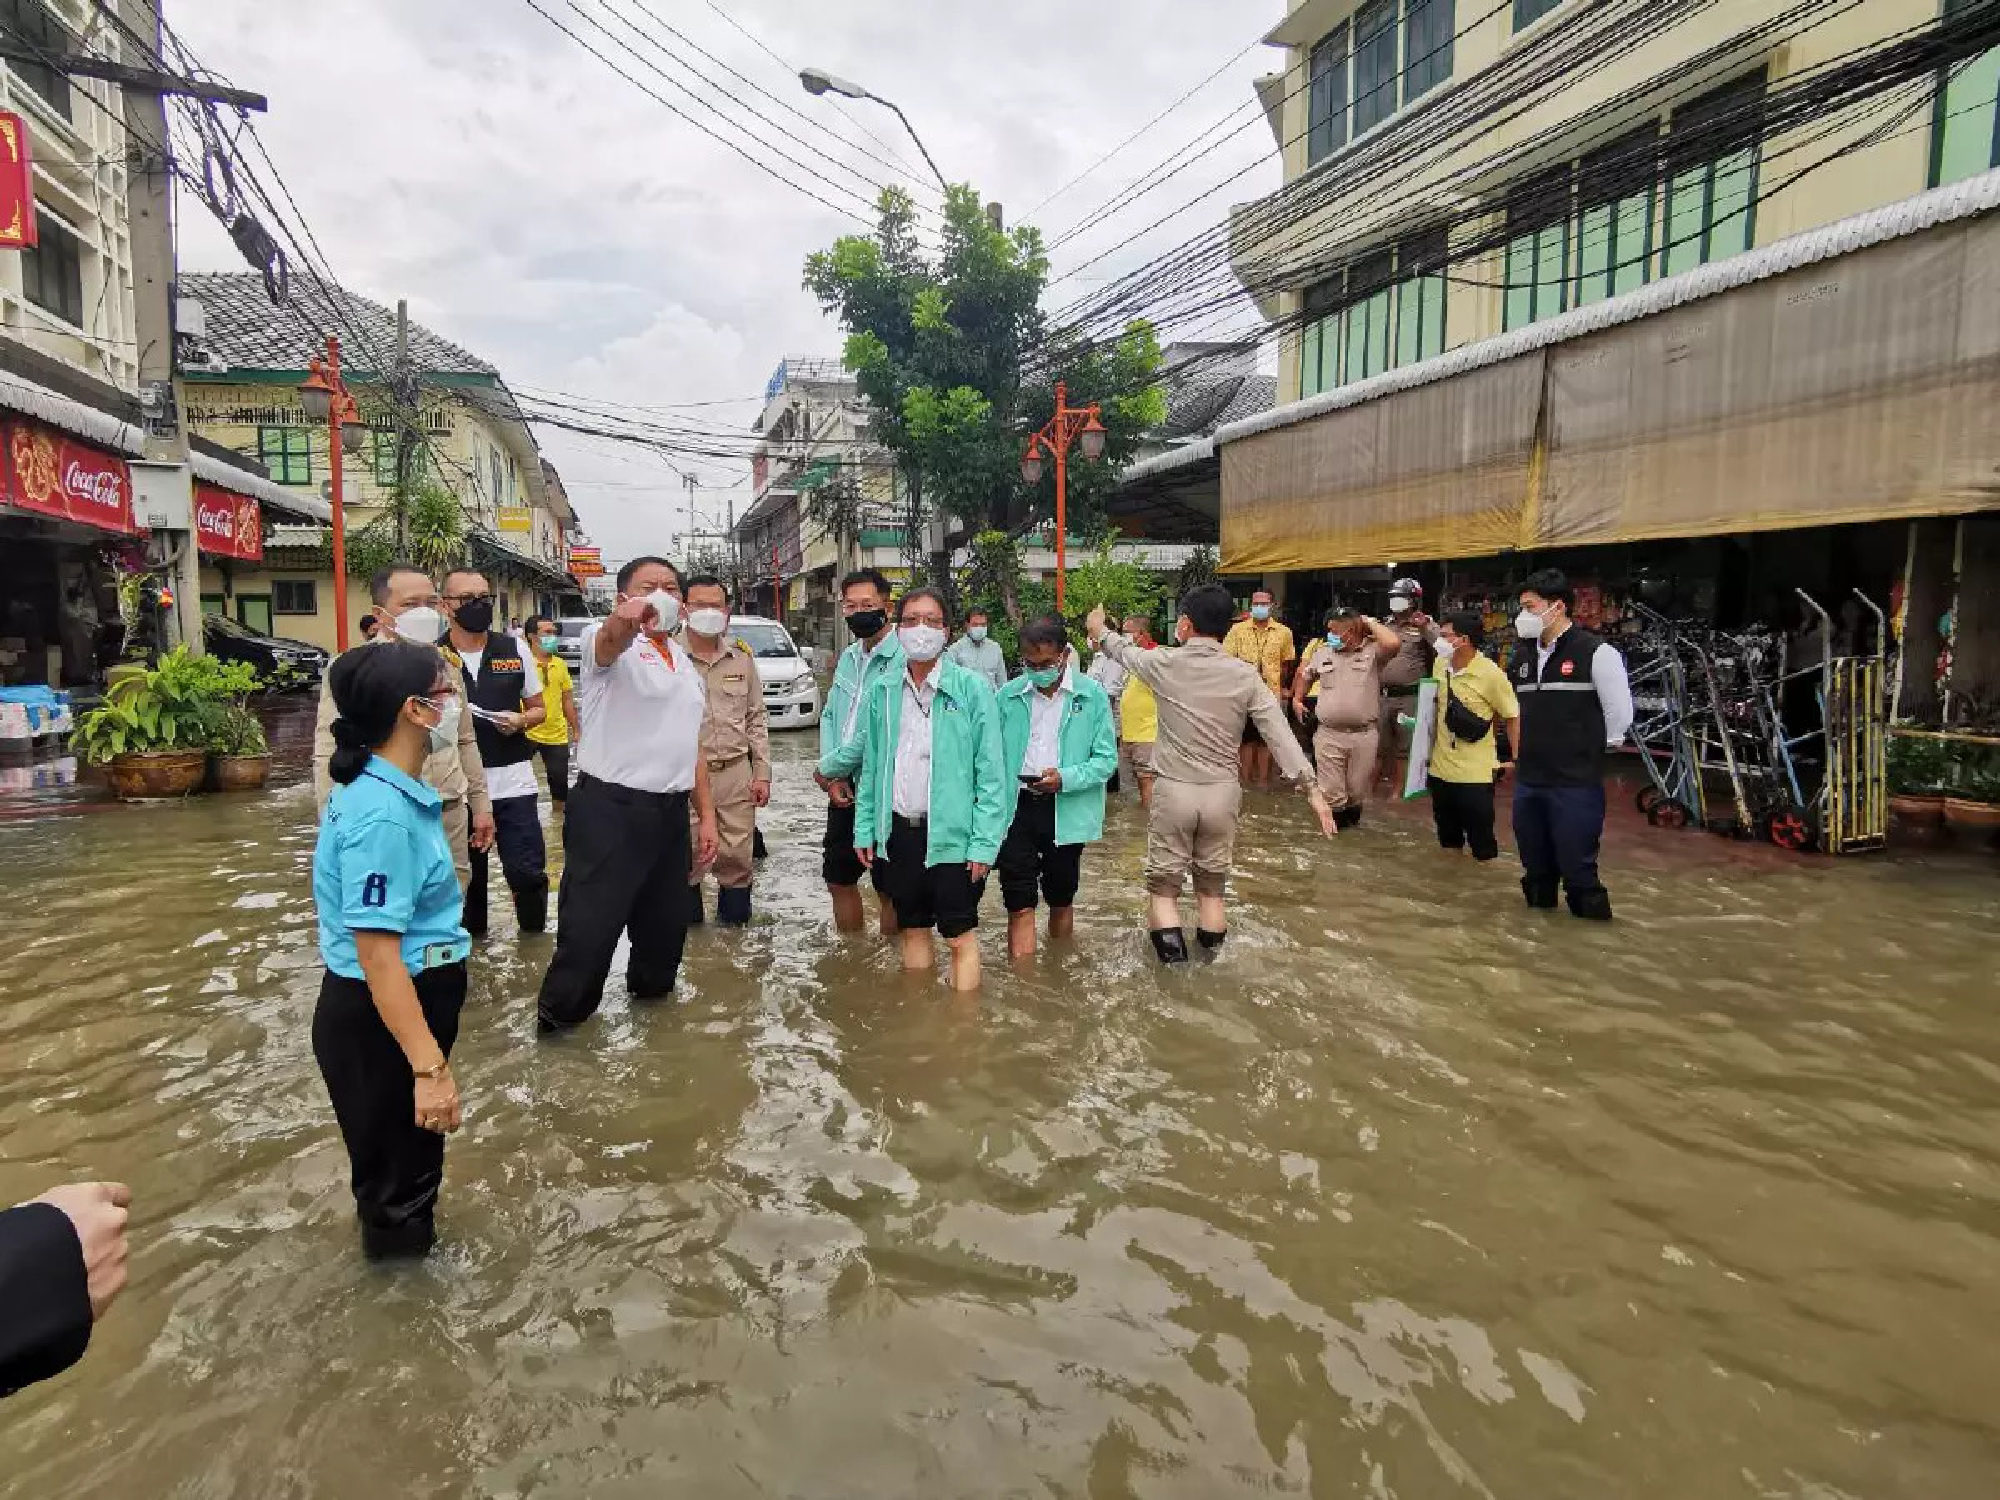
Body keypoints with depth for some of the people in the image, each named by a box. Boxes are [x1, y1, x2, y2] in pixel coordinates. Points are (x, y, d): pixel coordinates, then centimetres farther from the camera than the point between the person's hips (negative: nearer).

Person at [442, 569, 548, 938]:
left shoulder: (515, 651, 4)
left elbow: (539, 709, 12)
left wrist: (521, 720, -9)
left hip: (513, 782, 1)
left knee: (527, 870, -1)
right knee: (465, 873, 12)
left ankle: (535, 934, 22)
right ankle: (469, 936, 33)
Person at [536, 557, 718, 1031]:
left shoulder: (685, 663, 17)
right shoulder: (607, 639, -6)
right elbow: (609, 643, -33)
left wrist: (706, 815, 16)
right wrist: (623, 622, -57)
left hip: (670, 812, 7)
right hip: (609, 809, -7)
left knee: (666, 917, 17)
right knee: (591, 921, -2)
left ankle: (651, 988, 42)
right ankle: (559, 1017, 19)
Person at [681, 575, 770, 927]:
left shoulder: (742, 657, 9)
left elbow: (756, 720, 12)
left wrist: (762, 773, 6)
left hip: (736, 771, 3)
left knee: (737, 857, 8)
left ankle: (733, 920, 24)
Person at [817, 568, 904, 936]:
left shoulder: (902, 660, -16)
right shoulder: (848, 658, 12)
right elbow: (829, 717, 14)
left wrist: (828, 767, -9)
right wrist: (833, 777, -2)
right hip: (844, 789, 8)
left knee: (889, 889, 4)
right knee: (839, 879, 18)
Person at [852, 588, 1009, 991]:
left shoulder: (971, 688, -8)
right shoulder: (882, 691, 5)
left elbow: (991, 771, -9)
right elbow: (871, 766, 11)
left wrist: (984, 843, -13)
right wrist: (864, 828, 7)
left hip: (952, 832, -4)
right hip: (900, 829, 4)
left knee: (960, 936, 3)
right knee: (913, 930, 17)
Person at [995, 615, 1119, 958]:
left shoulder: (1092, 695, -5)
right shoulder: (1008, 695, 0)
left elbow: (1107, 759, -6)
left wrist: (1065, 778, -22)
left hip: (1066, 811, 0)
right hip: (1016, 809, 0)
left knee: (1061, 900, 17)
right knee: (1019, 904, -4)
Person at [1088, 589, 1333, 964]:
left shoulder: (1165, 664, -6)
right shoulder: (1246, 676, -5)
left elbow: (1125, 651, 15)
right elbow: (1280, 734, -8)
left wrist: (1100, 631, 36)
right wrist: (1311, 787, -4)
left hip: (1174, 791, -2)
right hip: (1222, 792, 2)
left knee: (1163, 888, 9)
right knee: (1212, 887, 15)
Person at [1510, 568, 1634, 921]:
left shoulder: (1596, 652, -11)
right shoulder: (1523, 654, 10)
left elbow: (1620, 713, -6)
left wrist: (1590, 752, 3)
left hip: (1577, 784, -6)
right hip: (1528, 781, 7)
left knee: (1577, 868, -1)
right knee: (1535, 866, 17)